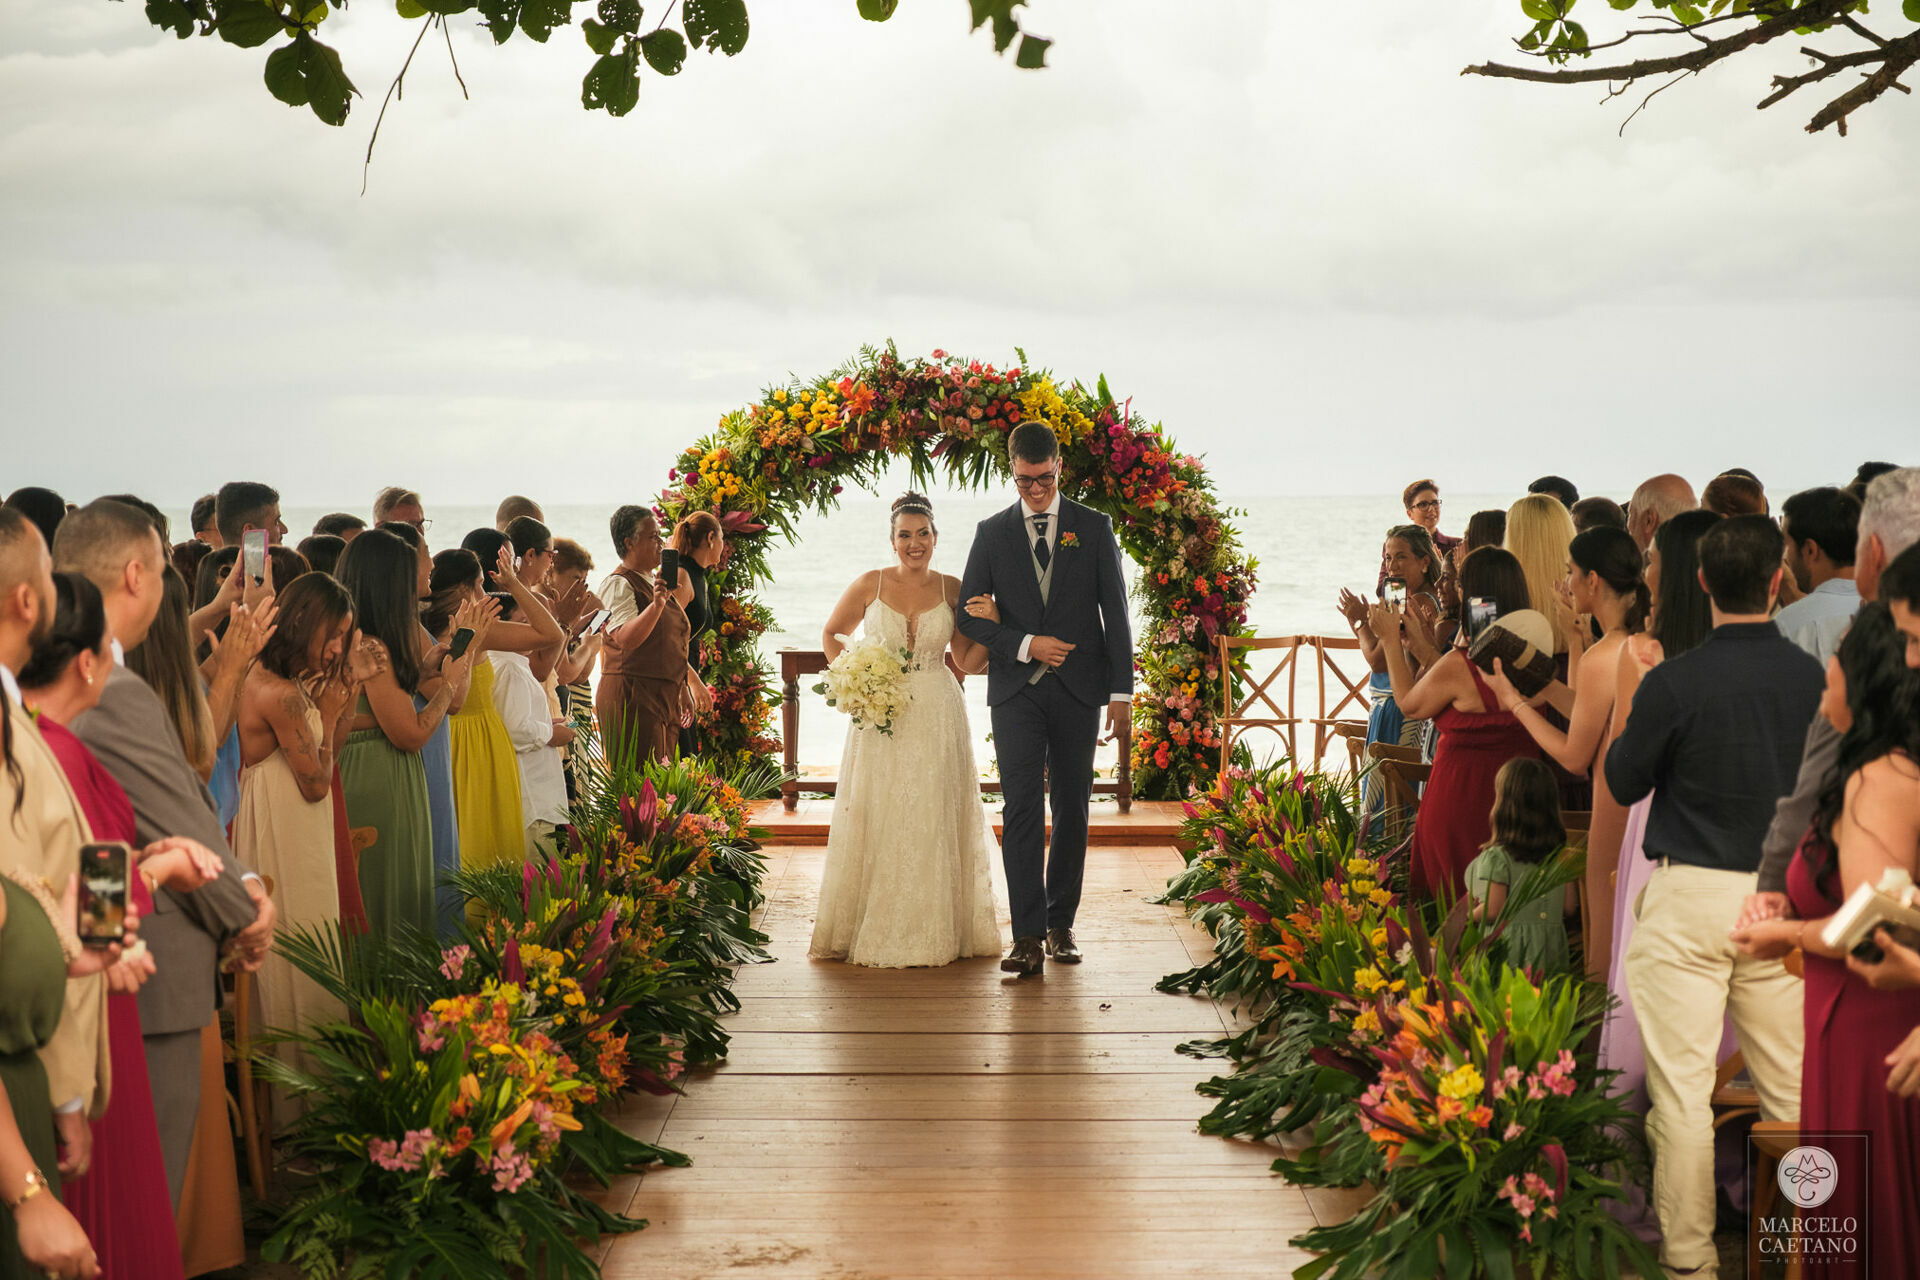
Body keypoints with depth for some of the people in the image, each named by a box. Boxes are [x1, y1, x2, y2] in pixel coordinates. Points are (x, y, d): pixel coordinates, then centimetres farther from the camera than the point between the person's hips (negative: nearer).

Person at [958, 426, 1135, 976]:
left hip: (1078, 690, 1)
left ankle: (1061, 922, 19)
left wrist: (1121, 692, -2)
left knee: (1072, 809, 6)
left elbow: (1115, 613, 4)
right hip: (1016, 689, -1)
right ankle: (1028, 936, -12)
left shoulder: (1093, 528, 5)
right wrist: (1026, 644, -9)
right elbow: (970, 615, 6)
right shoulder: (992, 533, 7)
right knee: (1022, 809, -9)